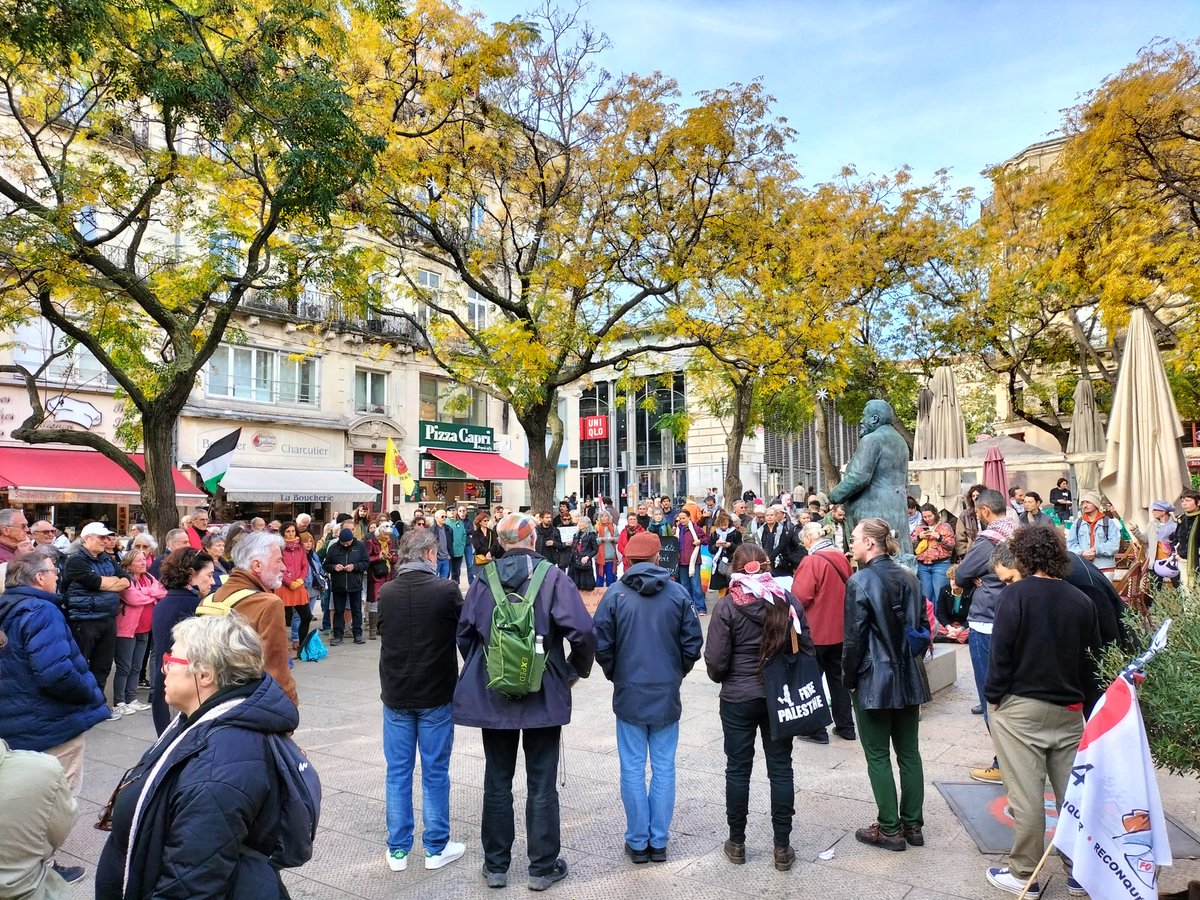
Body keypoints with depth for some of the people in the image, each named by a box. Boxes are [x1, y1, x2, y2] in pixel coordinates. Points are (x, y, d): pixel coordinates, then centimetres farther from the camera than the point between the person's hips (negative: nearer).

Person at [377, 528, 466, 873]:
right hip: (436, 695, -3)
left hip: (396, 695, 3)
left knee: (398, 772, 13)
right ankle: (436, 848, 20)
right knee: (435, 773, 9)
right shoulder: (446, 590, -16)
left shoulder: (386, 593, -5)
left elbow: (384, 634, 9)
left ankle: (398, 850, 22)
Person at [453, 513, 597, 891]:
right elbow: (583, 632, -19)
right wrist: (577, 669, -1)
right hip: (544, 697, -2)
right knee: (541, 785, 11)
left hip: (492, 697, 2)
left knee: (497, 782, 15)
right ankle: (543, 867, 21)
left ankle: (496, 866, 26)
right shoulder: (552, 577, -12)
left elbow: (464, 633, 1)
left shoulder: (483, 580, -4)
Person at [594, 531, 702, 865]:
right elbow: (693, 643, -2)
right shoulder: (678, 593, -5)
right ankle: (659, 841, 19)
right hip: (667, 694, 1)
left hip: (629, 693, -1)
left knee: (633, 769, 8)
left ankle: (638, 842, 17)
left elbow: (602, 643, -7)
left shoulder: (615, 593, -8)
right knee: (663, 768, 11)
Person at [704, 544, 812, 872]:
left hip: (738, 698, -2)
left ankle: (736, 843, 21)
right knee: (781, 768, 10)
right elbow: (807, 648, 0)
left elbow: (715, 660, -12)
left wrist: (723, 678, 9)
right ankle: (782, 847, 18)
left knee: (738, 769, 10)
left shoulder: (727, 606, -13)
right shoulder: (788, 600, -5)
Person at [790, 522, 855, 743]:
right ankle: (845, 726, 25)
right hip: (838, 629, 7)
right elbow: (845, 591, 13)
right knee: (837, 677, 18)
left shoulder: (812, 561, -20)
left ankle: (816, 729, 11)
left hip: (816, 630, -7)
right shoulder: (842, 559, 3)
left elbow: (799, 597, -22)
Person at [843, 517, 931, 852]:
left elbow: (854, 638, -15)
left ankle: (890, 829, 13)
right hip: (908, 677, 7)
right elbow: (922, 625, 10)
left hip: (874, 680, -6)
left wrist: (849, 679, -5)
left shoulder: (861, 581, -16)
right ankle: (912, 825, 23)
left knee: (878, 756, 5)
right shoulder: (908, 578, 4)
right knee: (909, 752, 14)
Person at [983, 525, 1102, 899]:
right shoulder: (1081, 601, 3)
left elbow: (1001, 651, -13)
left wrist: (993, 697, -3)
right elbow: (1092, 658, 9)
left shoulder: (1016, 594, -12)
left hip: (1021, 709, -5)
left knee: (1027, 797, 3)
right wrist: (1088, 706, 18)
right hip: (1069, 712, 5)